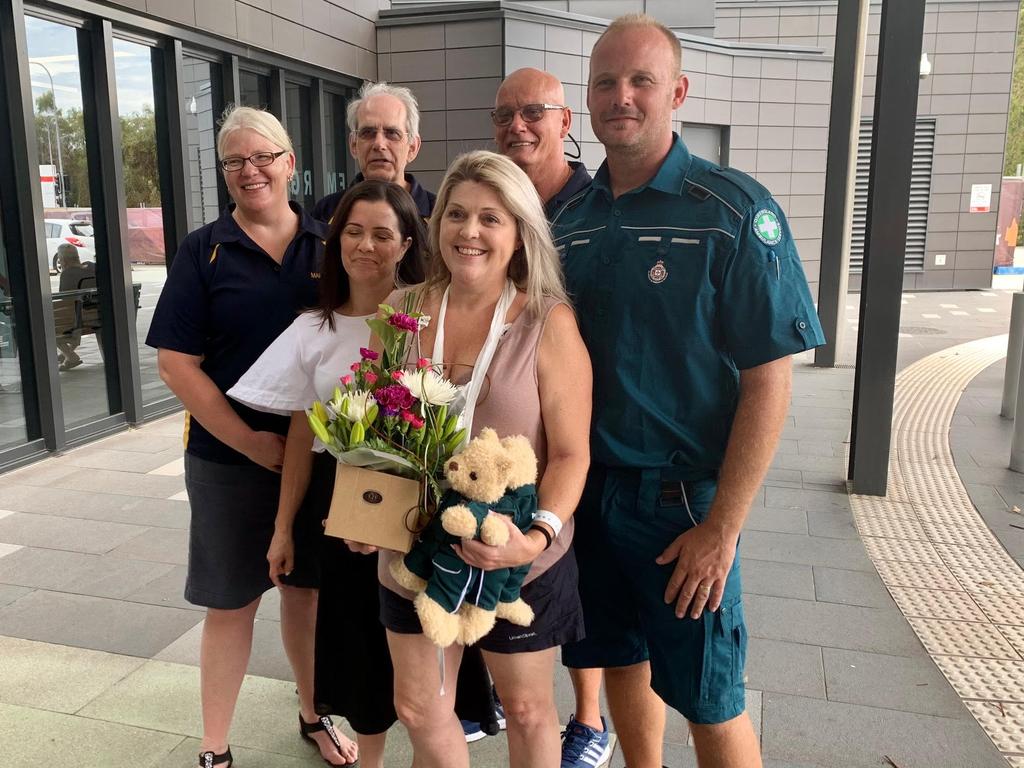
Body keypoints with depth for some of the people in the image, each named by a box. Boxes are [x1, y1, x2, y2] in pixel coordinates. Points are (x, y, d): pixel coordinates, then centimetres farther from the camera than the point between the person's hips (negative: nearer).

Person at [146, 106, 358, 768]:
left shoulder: (328, 243, 2)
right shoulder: (204, 252, -3)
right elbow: (177, 362, -7)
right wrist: (252, 442, -13)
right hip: (230, 459, -2)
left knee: (307, 586, 16)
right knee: (231, 602, 8)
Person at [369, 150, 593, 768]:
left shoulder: (549, 323, -11)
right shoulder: (402, 314, 0)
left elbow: (570, 453, -11)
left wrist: (539, 537, -25)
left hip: (519, 561, -3)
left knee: (526, 709, 17)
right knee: (417, 707, 17)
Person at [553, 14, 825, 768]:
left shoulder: (734, 210, -11)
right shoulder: (570, 218, 5)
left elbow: (768, 379, -14)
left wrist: (722, 527, -16)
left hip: (681, 497, -4)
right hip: (586, 486, 5)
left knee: (708, 700, 8)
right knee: (622, 663, 20)